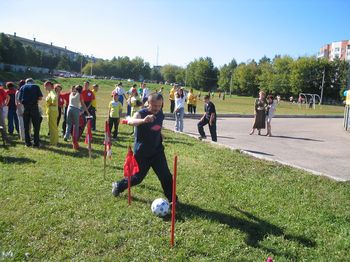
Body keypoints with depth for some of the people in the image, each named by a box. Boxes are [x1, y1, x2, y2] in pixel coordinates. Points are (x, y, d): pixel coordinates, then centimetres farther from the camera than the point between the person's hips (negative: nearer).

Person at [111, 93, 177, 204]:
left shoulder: (160, 114, -2)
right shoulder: (141, 113, -20)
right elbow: (130, 121, -44)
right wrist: (143, 120, -63)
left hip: (157, 151, 5)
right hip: (142, 152, -4)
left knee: (166, 176, 0)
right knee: (138, 177, 9)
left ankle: (172, 199, 17)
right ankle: (118, 186, 35)